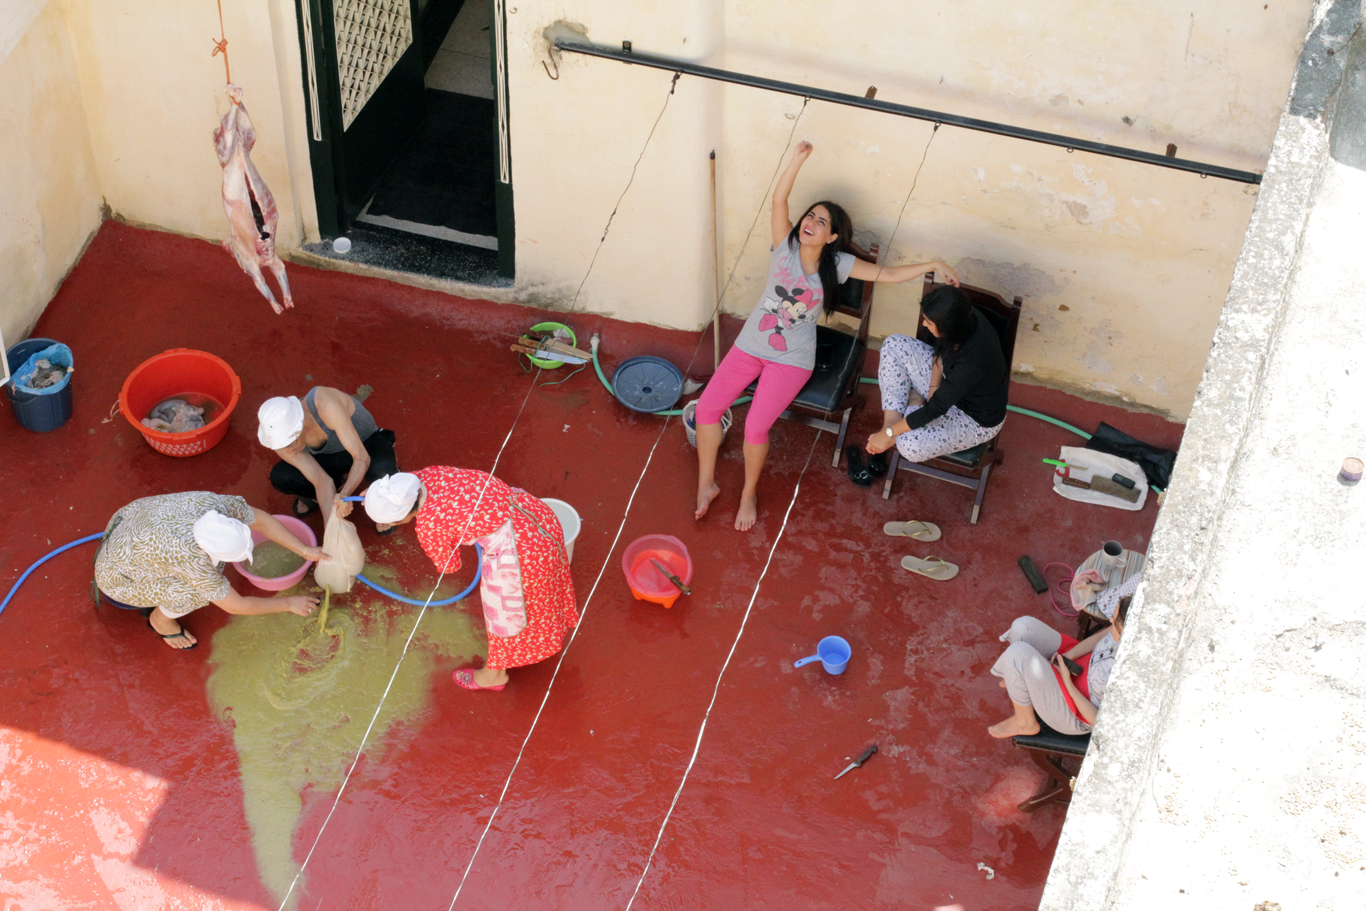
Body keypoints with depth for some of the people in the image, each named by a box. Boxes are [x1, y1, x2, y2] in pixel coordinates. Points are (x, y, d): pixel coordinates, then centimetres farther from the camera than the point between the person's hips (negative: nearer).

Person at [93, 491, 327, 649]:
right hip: (119, 579, -7)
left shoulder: (217, 504, -25)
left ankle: (154, 602, 18)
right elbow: (236, 606, -26)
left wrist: (305, 551, -9)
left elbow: (261, 519, -5)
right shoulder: (193, 560, -39)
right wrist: (289, 604, -15)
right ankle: (161, 619, 8)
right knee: (199, 588, -23)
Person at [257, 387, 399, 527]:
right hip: (331, 456, 4)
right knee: (279, 477, -23)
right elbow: (321, 481, -26)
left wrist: (344, 496, -50)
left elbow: (362, 458, -36)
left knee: (382, 472, -40)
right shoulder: (282, 439, -25)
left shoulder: (327, 406, -40)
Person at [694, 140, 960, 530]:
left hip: (791, 359, -2)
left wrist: (932, 266, -14)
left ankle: (749, 493, 7)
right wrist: (798, 158, -31)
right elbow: (779, 198, -19)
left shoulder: (838, 264, -6)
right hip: (751, 344, 2)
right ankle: (706, 483, 12)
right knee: (706, 407, -6)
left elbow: (888, 274, -5)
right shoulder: (785, 246, -6)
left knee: (755, 426, -17)